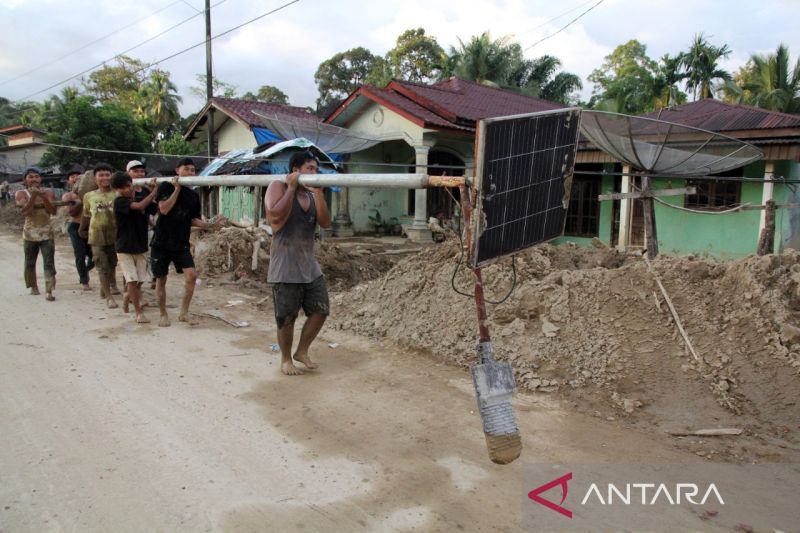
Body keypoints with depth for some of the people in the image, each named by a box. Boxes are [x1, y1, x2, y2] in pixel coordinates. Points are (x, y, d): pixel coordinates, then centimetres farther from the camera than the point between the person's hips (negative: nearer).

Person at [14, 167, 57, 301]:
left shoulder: (48, 192, 1)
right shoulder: (21, 193, -1)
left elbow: (53, 211, -8)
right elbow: (25, 211, -15)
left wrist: (43, 197, -21)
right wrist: (33, 196, -24)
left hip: (46, 232, -1)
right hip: (30, 233, 1)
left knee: (49, 263, -10)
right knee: (30, 263, 13)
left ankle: (49, 291, -14)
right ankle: (33, 287, 31)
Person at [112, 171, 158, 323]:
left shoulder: (139, 198, 6)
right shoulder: (119, 202, -13)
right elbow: (140, 206, -28)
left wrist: (152, 192, -9)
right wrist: (154, 191, -21)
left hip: (140, 247, 5)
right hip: (124, 248, -5)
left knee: (139, 280, 8)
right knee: (132, 280, -8)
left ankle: (127, 299, 36)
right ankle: (139, 312, 0)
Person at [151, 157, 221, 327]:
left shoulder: (194, 195, 7)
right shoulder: (166, 186, -5)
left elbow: (194, 220, 10)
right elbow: (164, 209, -19)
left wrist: (210, 226, -7)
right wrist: (177, 189, -18)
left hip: (182, 244, 3)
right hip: (161, 243, -3)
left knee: (191, 275, -13)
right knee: (161, 279, 5)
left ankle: (184, 312, 0)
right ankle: (163, 314, 21)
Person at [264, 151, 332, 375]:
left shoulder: (312, 194, 12)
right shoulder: (278, 187, -5)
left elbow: (326, 222, -2)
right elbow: (276, 216, -23)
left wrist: (318, 192, -10)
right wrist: (291, 187, -16)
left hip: (310, 265, 6)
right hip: (285, 267, -6)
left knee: (320, 310, 7)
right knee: (286, 317, 2)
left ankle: (302, 351, 26)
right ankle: (285, 359, 23)